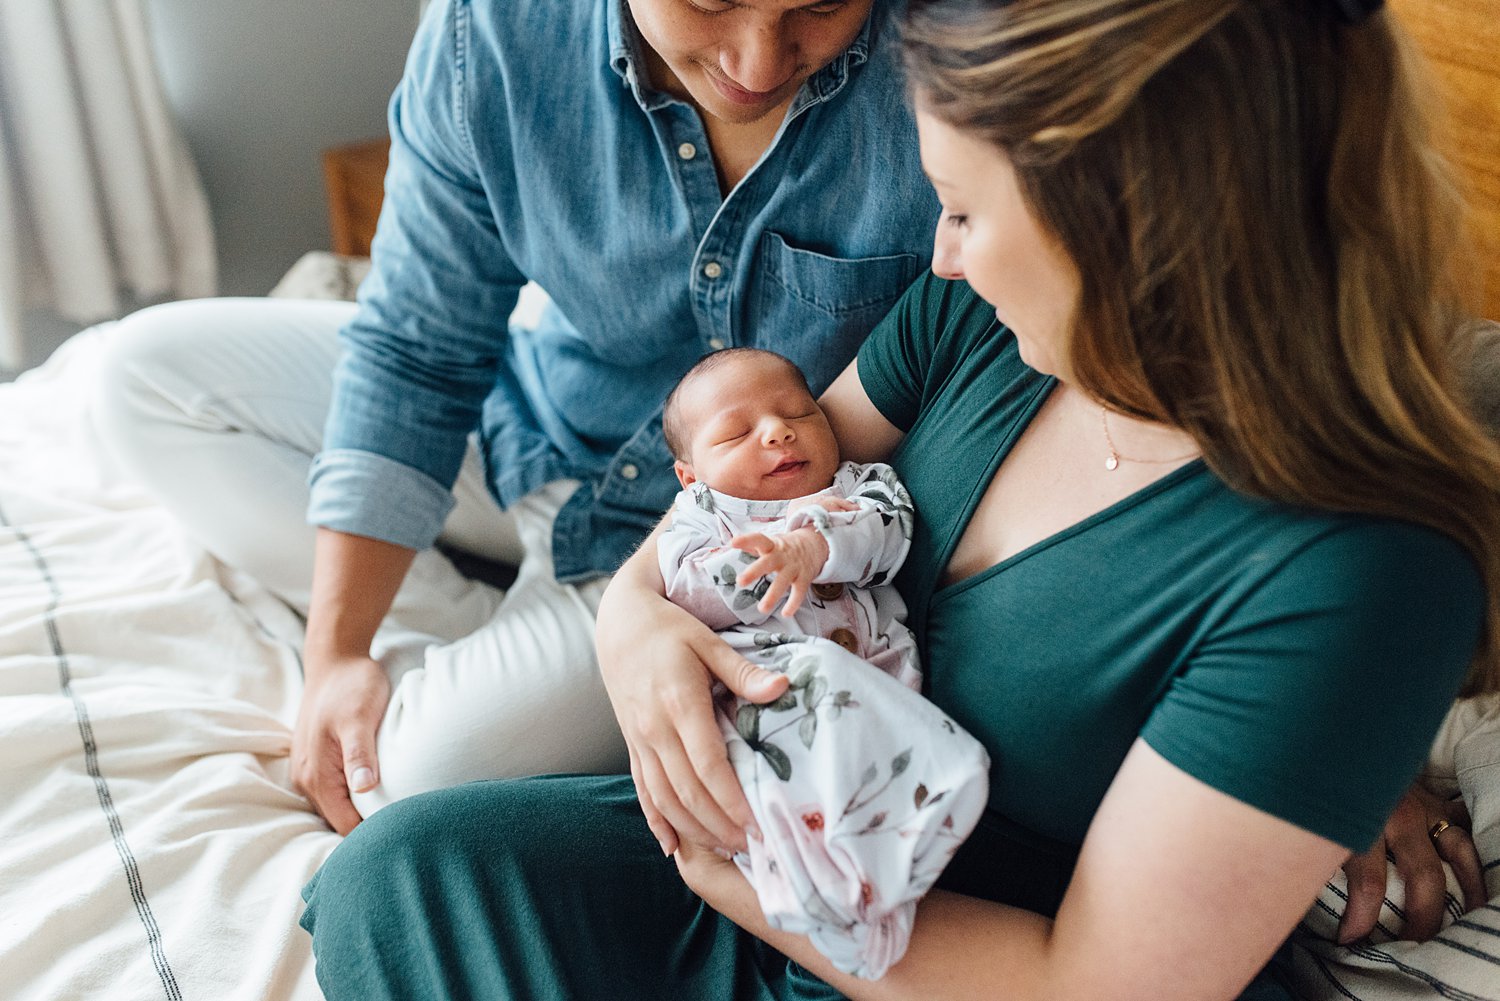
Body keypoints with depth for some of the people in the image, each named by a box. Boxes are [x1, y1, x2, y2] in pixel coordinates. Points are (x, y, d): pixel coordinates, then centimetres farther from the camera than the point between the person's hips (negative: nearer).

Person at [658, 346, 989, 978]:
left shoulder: (861, 484, 28)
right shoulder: (702, 512, 23)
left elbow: (887, 534, 3)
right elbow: (688, 588, 0)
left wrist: (816, 546, -18)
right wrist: (797, 523, -2)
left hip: (876, 679, 3)